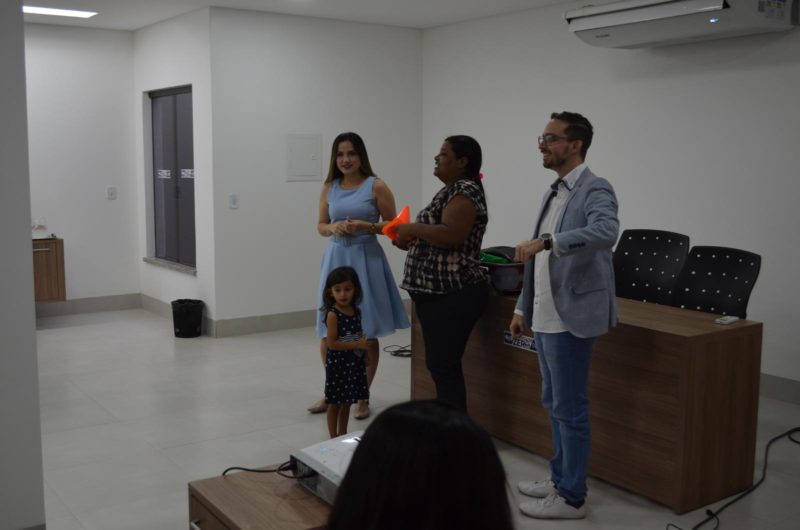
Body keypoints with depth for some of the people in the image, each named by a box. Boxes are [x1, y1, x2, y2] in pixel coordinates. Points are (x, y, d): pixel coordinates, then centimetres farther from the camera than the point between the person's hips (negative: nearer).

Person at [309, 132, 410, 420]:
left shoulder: (376, 186, -3)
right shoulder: (329, 187, 8)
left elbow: (392, 224, -1)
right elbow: (320, 226, 14)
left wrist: (365, 226, -16)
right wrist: (333, 228, -8)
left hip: (366, 260, -3)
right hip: (336, 259, 4)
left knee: (367, 334, 3)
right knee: (328, 334, 6)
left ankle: (363, 397, 17)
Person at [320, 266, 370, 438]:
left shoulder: (356, 311, 3)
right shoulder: (333, 314, -16)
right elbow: (332, 343, -21)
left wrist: (364, 345, 2)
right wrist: (357, 344, -23)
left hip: (354, 363, 6)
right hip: (337, 364, -6)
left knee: (347, 402, 16)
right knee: (335, 403, 4)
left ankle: (343, 435, 28)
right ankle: (334, 438, 15)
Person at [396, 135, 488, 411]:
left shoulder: (465, 191, -12)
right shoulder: (451, 190, 18)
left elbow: (451, 236, -25)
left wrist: (412, 228, -13)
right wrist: (411, 240, 11)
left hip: (453, 295, -10)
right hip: (438, 292, 10)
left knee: (444, 366, -7)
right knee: (438, 363, 13)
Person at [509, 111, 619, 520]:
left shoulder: (595, 190, -11)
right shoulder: (553, 193, 15)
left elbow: (605, 233, -33)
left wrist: (546, 240, -38)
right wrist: (522, 308, 19)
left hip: (570, 318, -9)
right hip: (545, 317, 9)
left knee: (570, 409, 0)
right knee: (554, 404, 18)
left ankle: (572, 498, 13)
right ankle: (560, 479, 33)